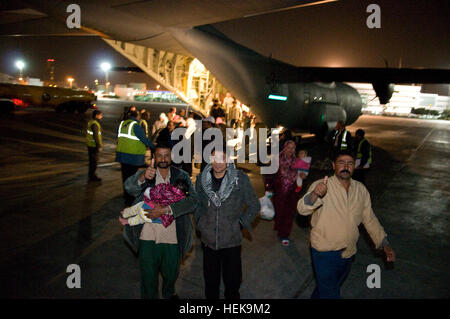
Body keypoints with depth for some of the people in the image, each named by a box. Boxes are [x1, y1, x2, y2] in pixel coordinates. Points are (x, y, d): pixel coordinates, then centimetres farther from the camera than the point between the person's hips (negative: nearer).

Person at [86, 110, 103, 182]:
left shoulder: (91, 122, 13)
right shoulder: (95, 124, -19)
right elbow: (96, 136, -23)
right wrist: (99, 146, -21)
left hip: (90, 144, 10)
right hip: (94, 146, -10)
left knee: (92, 160, 18)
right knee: (94, 161, -3)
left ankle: (91, 174, 29)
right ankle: (92, 176, 2)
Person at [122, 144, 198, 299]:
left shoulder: (182, 176, -3)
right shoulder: (145, 174, -2)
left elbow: (192, 200, -15)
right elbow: (129, 187, -21)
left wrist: (165, 209, -25)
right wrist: (143, 177, -43)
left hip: (172, 237, 1)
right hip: (148, 236, -1)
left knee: (171, 273, 22)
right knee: (148, 275, 14)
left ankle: (169, 293, 53)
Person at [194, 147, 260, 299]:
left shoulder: (240, 178, -10)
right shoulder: (201, 178, -2)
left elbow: (254, 206, -1)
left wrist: (241, 224, -5)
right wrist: (199, 223, 5)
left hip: (231, 241, -2)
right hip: (208, 240, 2)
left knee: (232, 281, 13)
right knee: (210, 281, 19)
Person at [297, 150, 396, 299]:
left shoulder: (361, 189, 0)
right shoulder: (320, 186, -17)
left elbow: (369, 219, 9)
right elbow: (302, 209, -31)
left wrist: (384, 243, 5)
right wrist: (314, 194, -50)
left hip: (348, 252, 6)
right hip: (325, 253, -5)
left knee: (334, 286, 26)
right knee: (329, 293, 3)